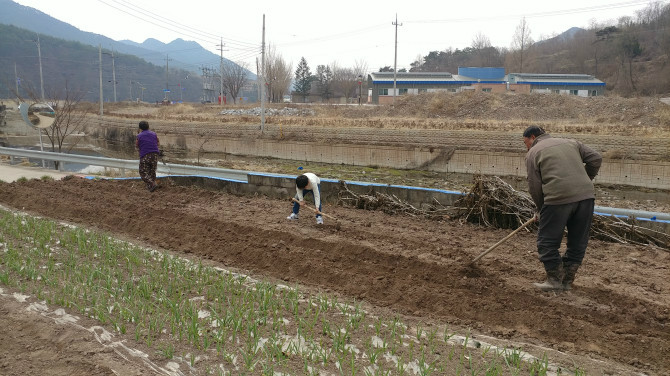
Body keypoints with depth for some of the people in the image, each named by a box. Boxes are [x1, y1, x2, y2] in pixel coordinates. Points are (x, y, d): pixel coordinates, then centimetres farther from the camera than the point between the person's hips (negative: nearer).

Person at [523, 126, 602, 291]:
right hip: (586, 195, 6)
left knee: (547, 242, 8)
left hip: (559, 197, -6)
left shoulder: (533, 153, 9)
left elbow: (535, 186, 3)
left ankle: (555, 279, 12)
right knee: (578, 242, 15)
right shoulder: (571, 142, 23)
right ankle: (567, 281, 22)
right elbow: (595, 158, 14)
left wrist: (539, 210, 16)